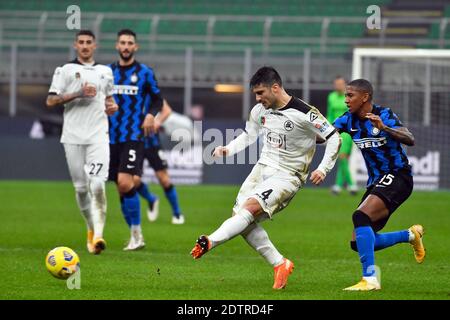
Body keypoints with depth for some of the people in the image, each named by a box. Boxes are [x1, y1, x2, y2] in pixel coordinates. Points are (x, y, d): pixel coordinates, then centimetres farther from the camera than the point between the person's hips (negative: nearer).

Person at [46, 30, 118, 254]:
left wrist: (112, 106, 8)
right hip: (73, 136, -1)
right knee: (81, 187, 4)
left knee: (97, 185, -17)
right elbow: (50, 101, -2)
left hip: (98, 135, 1)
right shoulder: (65, 70, 5)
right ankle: (91, 229, 23)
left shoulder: (105, 72, 15)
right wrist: (78, 94, -11)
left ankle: (98, 234, -22)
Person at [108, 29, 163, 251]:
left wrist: (151, 114, -10)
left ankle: (136, 235, -10)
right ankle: (136, 236, 15)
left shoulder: (145, 73, 1)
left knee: (125, 183, -19)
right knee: (122, 188, 5)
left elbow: (157, 99, 8)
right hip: (112, 138, 4)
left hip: (134, 137, -4)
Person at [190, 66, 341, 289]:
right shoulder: (260, 110, 4)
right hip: (263, 168, 7)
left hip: (288, 176, -7)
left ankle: (210, 242, -37)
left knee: (250, 207, -28)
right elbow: (248, 135, 21)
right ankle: (279, 264, 2)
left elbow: (334, 138, -8)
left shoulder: (304, 113, -15)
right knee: (240, 216, -8)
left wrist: (323, 169, -15)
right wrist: (228, 149, 3)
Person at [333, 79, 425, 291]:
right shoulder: (349, 120, 5)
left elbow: (410, 140, -26)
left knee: (361, 216, -30)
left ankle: (370, 279, -28)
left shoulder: (383, 115, -14)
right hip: (376, 182, 8)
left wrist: (384, 128, -41)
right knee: (358, 243, 5)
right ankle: (411, 235, 27)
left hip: (397, 177, -8)